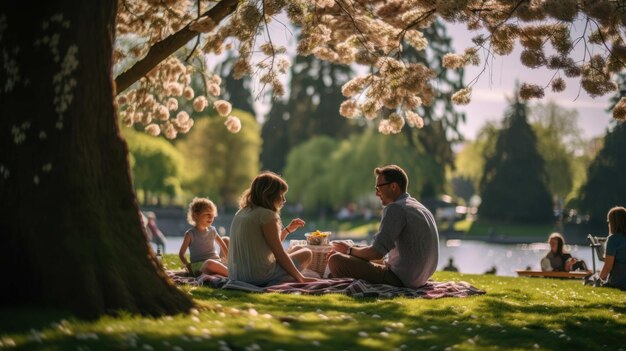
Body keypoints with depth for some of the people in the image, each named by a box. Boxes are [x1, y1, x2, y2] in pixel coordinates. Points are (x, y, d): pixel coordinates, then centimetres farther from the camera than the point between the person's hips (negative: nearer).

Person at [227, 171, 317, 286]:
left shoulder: (241, 213, 14)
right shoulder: (267, 215, -12)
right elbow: (279, 254, -11)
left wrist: (288, 229, 27)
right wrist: (301, 279, -6)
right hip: (258, 277, -8)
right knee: (306, 254, 10)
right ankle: (272, 285, -4)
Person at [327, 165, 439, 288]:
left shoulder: (396, 208, -14)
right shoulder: (421, 208, 16)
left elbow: (376, 253, -20)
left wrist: (349, 250, 0)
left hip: (401, 279, -10)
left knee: (335, 260, -12)